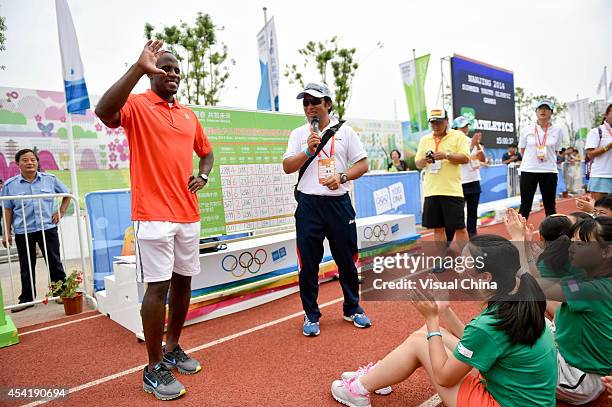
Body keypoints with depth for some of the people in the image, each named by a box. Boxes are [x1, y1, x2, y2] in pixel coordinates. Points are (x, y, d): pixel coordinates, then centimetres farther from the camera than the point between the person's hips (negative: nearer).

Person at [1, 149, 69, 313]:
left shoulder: (50, 179, 2)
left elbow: (66, 194, 15)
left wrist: (61, 212, 4)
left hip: (48, 227, 0)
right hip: (23, 231, 0)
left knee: (54, 262, 7)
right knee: (26, 266, 9)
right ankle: (26, 299, 21)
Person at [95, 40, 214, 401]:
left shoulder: (189, 114, 16)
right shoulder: (137, 105, -2)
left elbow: (206, 151, 28)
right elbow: (104, 112, -25)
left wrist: (202, 176, 7)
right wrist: (139, 67, -29)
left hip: (189, 214, 7)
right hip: (154, 214, -6)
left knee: (184, 281, 12)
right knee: (158, 286, -5)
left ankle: (172, 348, 30)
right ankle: (154, 369, 11)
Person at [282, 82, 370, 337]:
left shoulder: (345, 132, 7)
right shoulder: (298, 134, 10)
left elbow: (363, 164, 4)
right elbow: (287, 167, 2)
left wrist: (341, 177, -13)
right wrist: (308, 151, -12)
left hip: (339, 203, 0)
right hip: (308, 205, 1)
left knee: (347, 259, 8)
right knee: (308, 263, 2)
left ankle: (352, 309, 28)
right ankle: (311, 315, 18)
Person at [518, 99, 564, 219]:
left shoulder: (557, 130, 3)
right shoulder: (526, 130, 2)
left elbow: (555, 152, 11)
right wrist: (532, 160, 9)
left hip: (549, 172, 1)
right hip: (528, 171, -1)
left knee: (550, 207, 8)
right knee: (525, 206, 2)